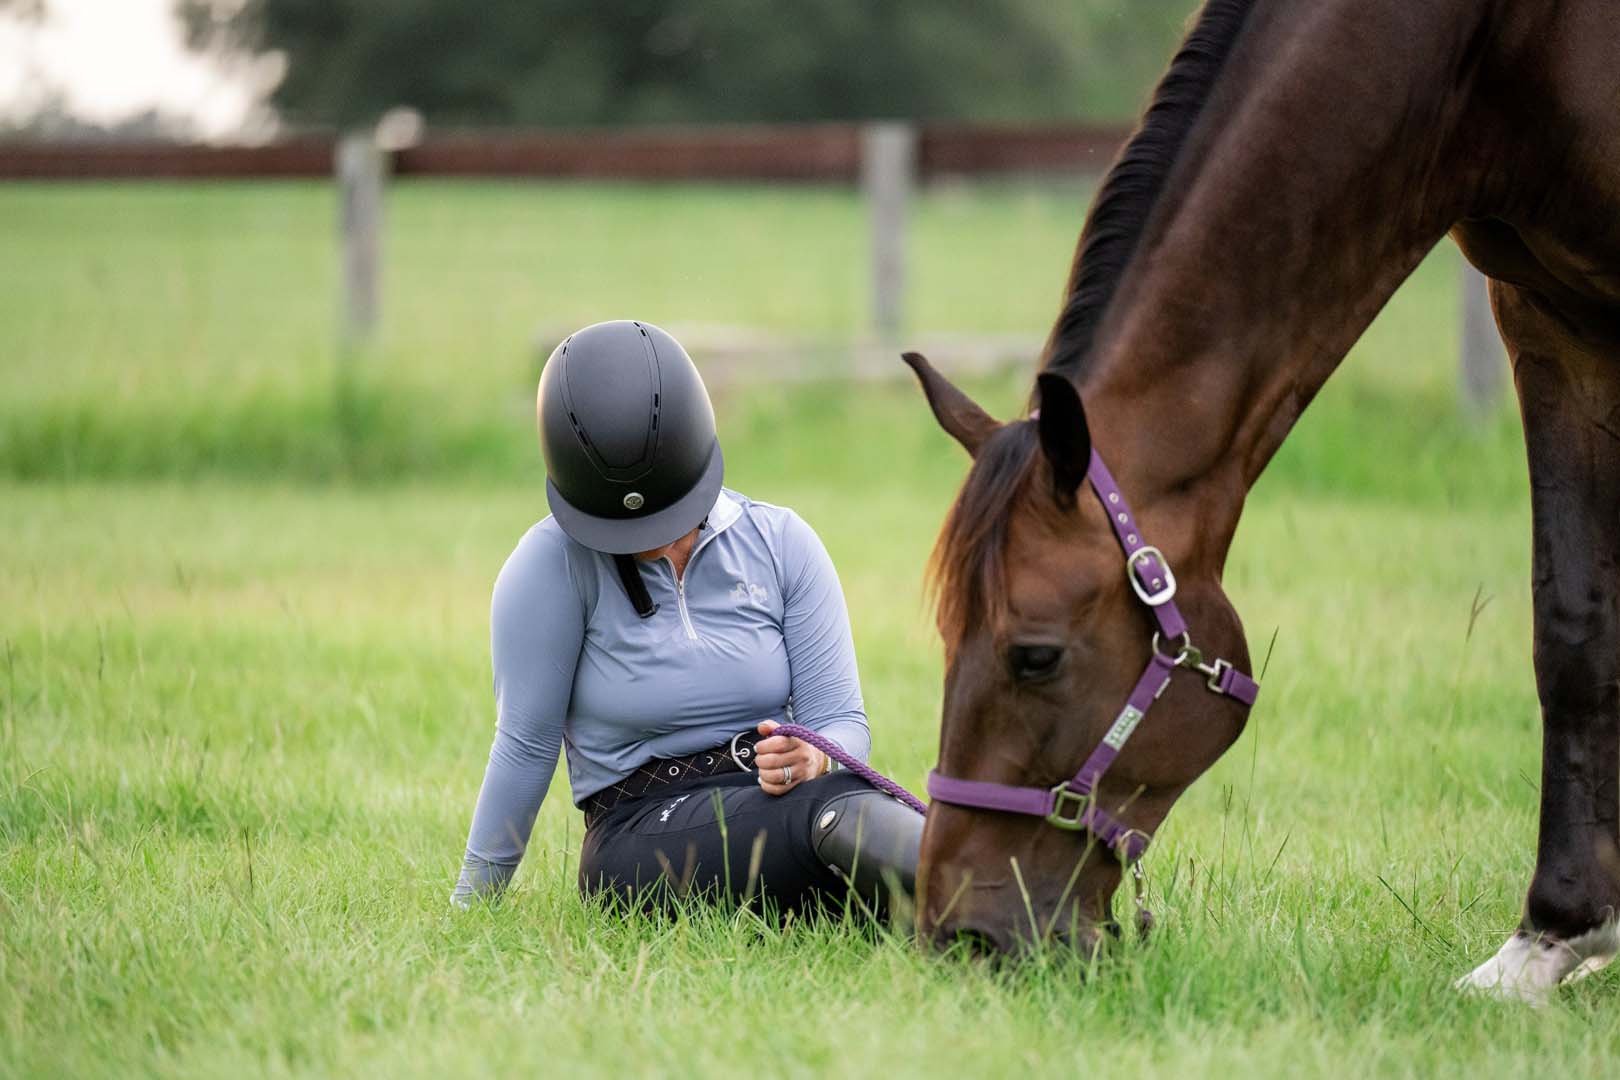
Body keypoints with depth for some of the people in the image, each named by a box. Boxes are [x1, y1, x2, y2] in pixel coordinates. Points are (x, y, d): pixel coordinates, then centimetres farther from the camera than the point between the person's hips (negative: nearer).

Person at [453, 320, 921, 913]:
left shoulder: (782, 544, 4)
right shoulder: (554, 562, -7)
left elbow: (842, 721, 3)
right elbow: (526, 742, -3)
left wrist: (811, 759, -21)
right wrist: (470, 904, 0)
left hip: (774, 800, 4)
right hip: (639, 833, -4)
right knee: (832, 810, -36)